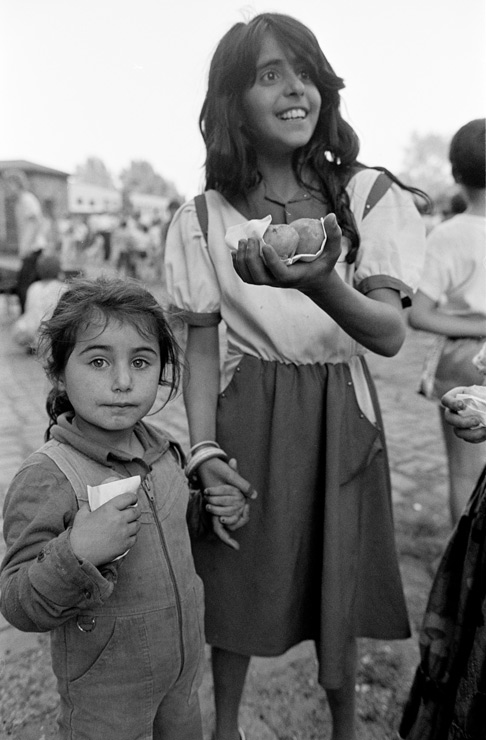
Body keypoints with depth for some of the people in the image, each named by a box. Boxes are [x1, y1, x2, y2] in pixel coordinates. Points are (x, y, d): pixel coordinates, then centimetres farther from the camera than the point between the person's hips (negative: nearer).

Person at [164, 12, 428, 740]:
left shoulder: (368, 195, -4)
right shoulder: (203, 215, -2)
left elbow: (390, 333, -14)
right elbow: (201, 345, 0)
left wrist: (320, 283, -35)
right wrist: (204, 449, -12)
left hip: (339, 414, 0)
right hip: (245, 413, 0)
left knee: (339, 586, 14)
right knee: (237, 583, 12)